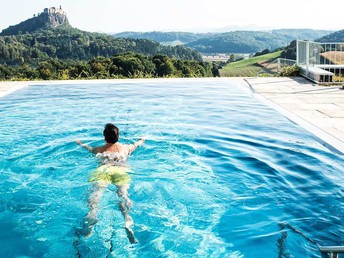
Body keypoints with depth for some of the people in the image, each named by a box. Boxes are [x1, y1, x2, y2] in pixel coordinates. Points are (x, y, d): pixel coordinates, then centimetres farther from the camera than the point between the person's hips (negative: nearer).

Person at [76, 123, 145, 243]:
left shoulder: (99, 149, 32)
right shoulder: (126, 148, 34)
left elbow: (89, 149, 53)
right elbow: (136, 145, 56)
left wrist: (81, 143, 75)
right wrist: (141, 140, 78)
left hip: (103, 170, 0)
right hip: (121, 170, 1)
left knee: (97, 189, -24)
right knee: (123, 193, -22)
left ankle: (92, 213, -56)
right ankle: (128, 221, -50)